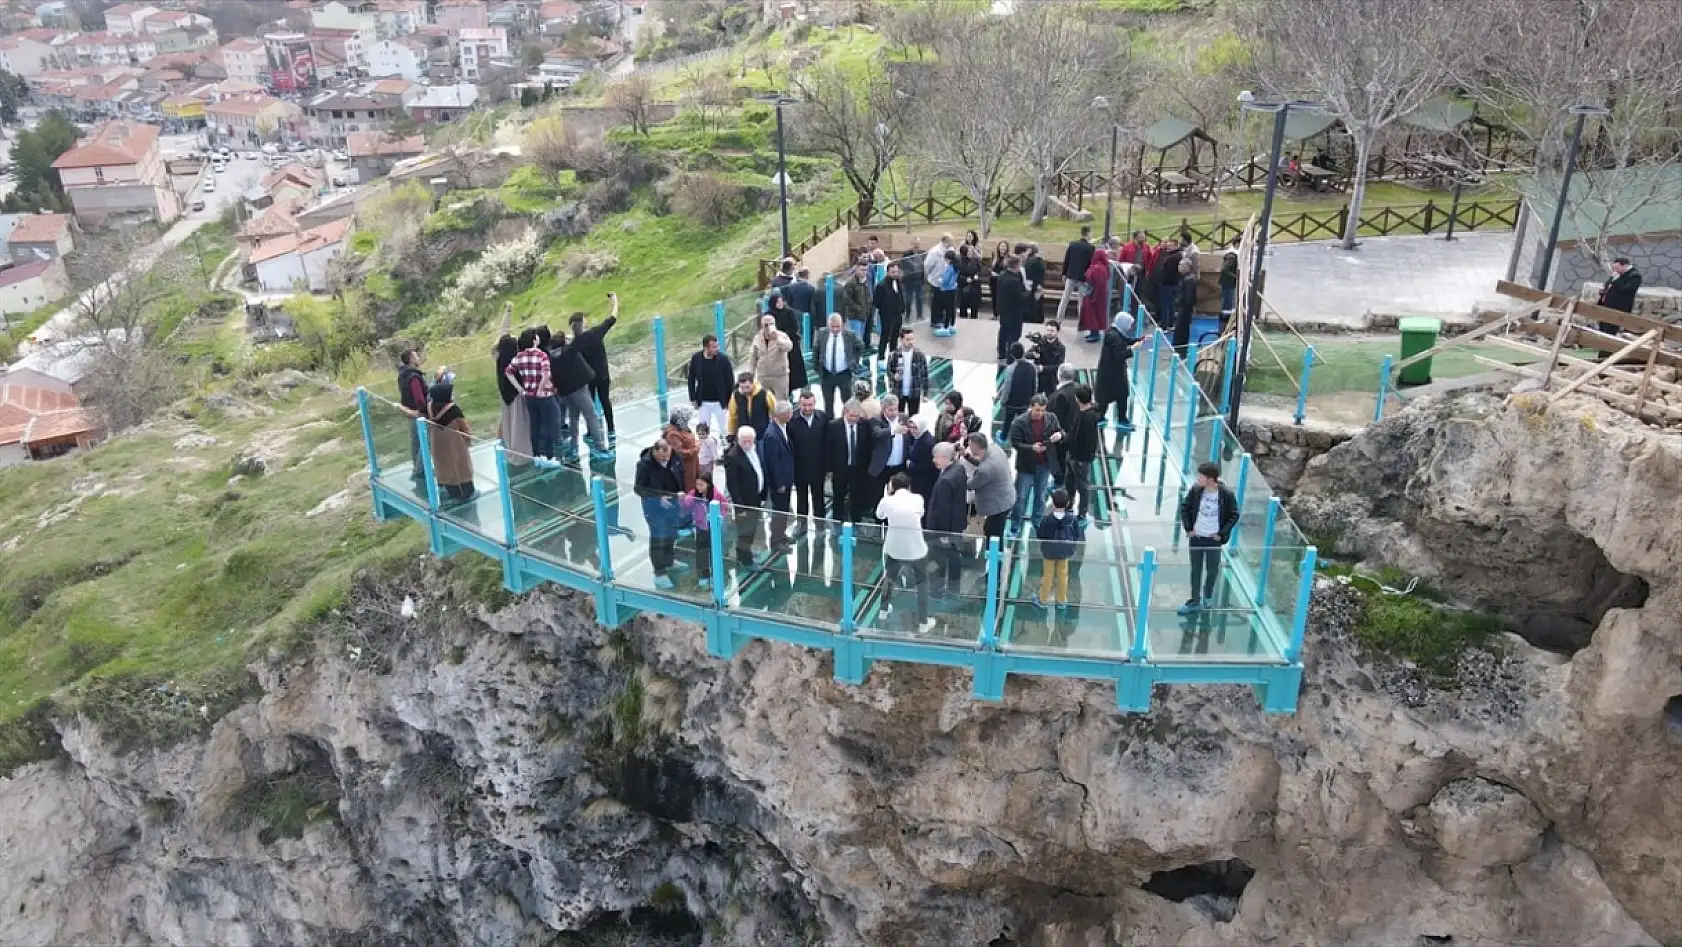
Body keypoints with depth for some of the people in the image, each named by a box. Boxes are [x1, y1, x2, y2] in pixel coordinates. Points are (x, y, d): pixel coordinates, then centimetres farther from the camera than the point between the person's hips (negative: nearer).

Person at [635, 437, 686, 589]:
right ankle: (659, 572, 8)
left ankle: (669, 562, 42)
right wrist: (658, 497, -29)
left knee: (671, 534, 21)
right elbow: (639, 488, -18)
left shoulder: (675, 458, -10)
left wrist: (681, 491, -3)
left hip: (672, 502, 6)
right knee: (658, 537, -1)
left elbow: (681, 477, 9)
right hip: (654, 504, -6)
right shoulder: (644, 464, -23)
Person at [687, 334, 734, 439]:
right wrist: (693, 399, 2)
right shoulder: (695, 359, -7)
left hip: (720, 402, -1)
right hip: (703, 402, 1)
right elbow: (691, 380, 4)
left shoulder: (723, 359, -12)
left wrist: (729, 400, -5)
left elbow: (730, 380, -4)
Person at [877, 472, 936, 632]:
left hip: (893, 549, 1)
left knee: (889, 577, 31)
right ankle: (923, 623, 22)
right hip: (915, 550, -1)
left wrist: (886, 495, 20)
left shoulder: (887, 501, -6)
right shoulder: (917, 499, -6)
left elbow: (879, 515, 15)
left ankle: (884, 609, 49)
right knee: (922, 582, 22)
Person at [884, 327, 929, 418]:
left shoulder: (919, 355, -7)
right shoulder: (894, 355, -9)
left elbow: (924, 374, -2)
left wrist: (925, 393, -3)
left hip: (914, 393, 0)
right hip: (898, 393, 0)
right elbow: (889, 371, 1)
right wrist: (894, 377, -22)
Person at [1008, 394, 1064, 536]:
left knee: (1040, 497, 19)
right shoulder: (1020, 422, -16)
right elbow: (1015, 443, -15)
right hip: (1026, 466, -3)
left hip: (1045, 465, 4)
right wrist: (1032, 448, -30)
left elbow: (1060, 432, 7)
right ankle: (1015, 528, 16)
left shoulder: (1051, 418, -6)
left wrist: (1060, 435, -19)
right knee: (1021, 498, 4)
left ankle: (1037, 524, 36)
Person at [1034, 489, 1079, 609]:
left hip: (1049, 551, -2)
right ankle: (1061, 600, 28)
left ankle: (1043, 599, 25)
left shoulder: (1047, 519, -24)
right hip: (1064, 552, 2)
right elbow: (1077, 535, -7)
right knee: (1063, 575, 17)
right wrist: (1071, 547, 11)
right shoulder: (1071, 518, -17)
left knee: (1048, 575, 14)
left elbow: (1039, 535, -14)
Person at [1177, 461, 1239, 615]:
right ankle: (1195, 601, 23)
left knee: (1212, 570, 11)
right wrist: (1188, 528, -1)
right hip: (1196, 537, 2)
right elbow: (1184, 507, 4)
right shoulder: (1195, 490, -9)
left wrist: (1221, 534, -8)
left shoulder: (1226, 495, -16)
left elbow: (1234, 516, -5)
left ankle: (1208, 597, 36)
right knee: (1196, 569, 11)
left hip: (1213, 539, -2)